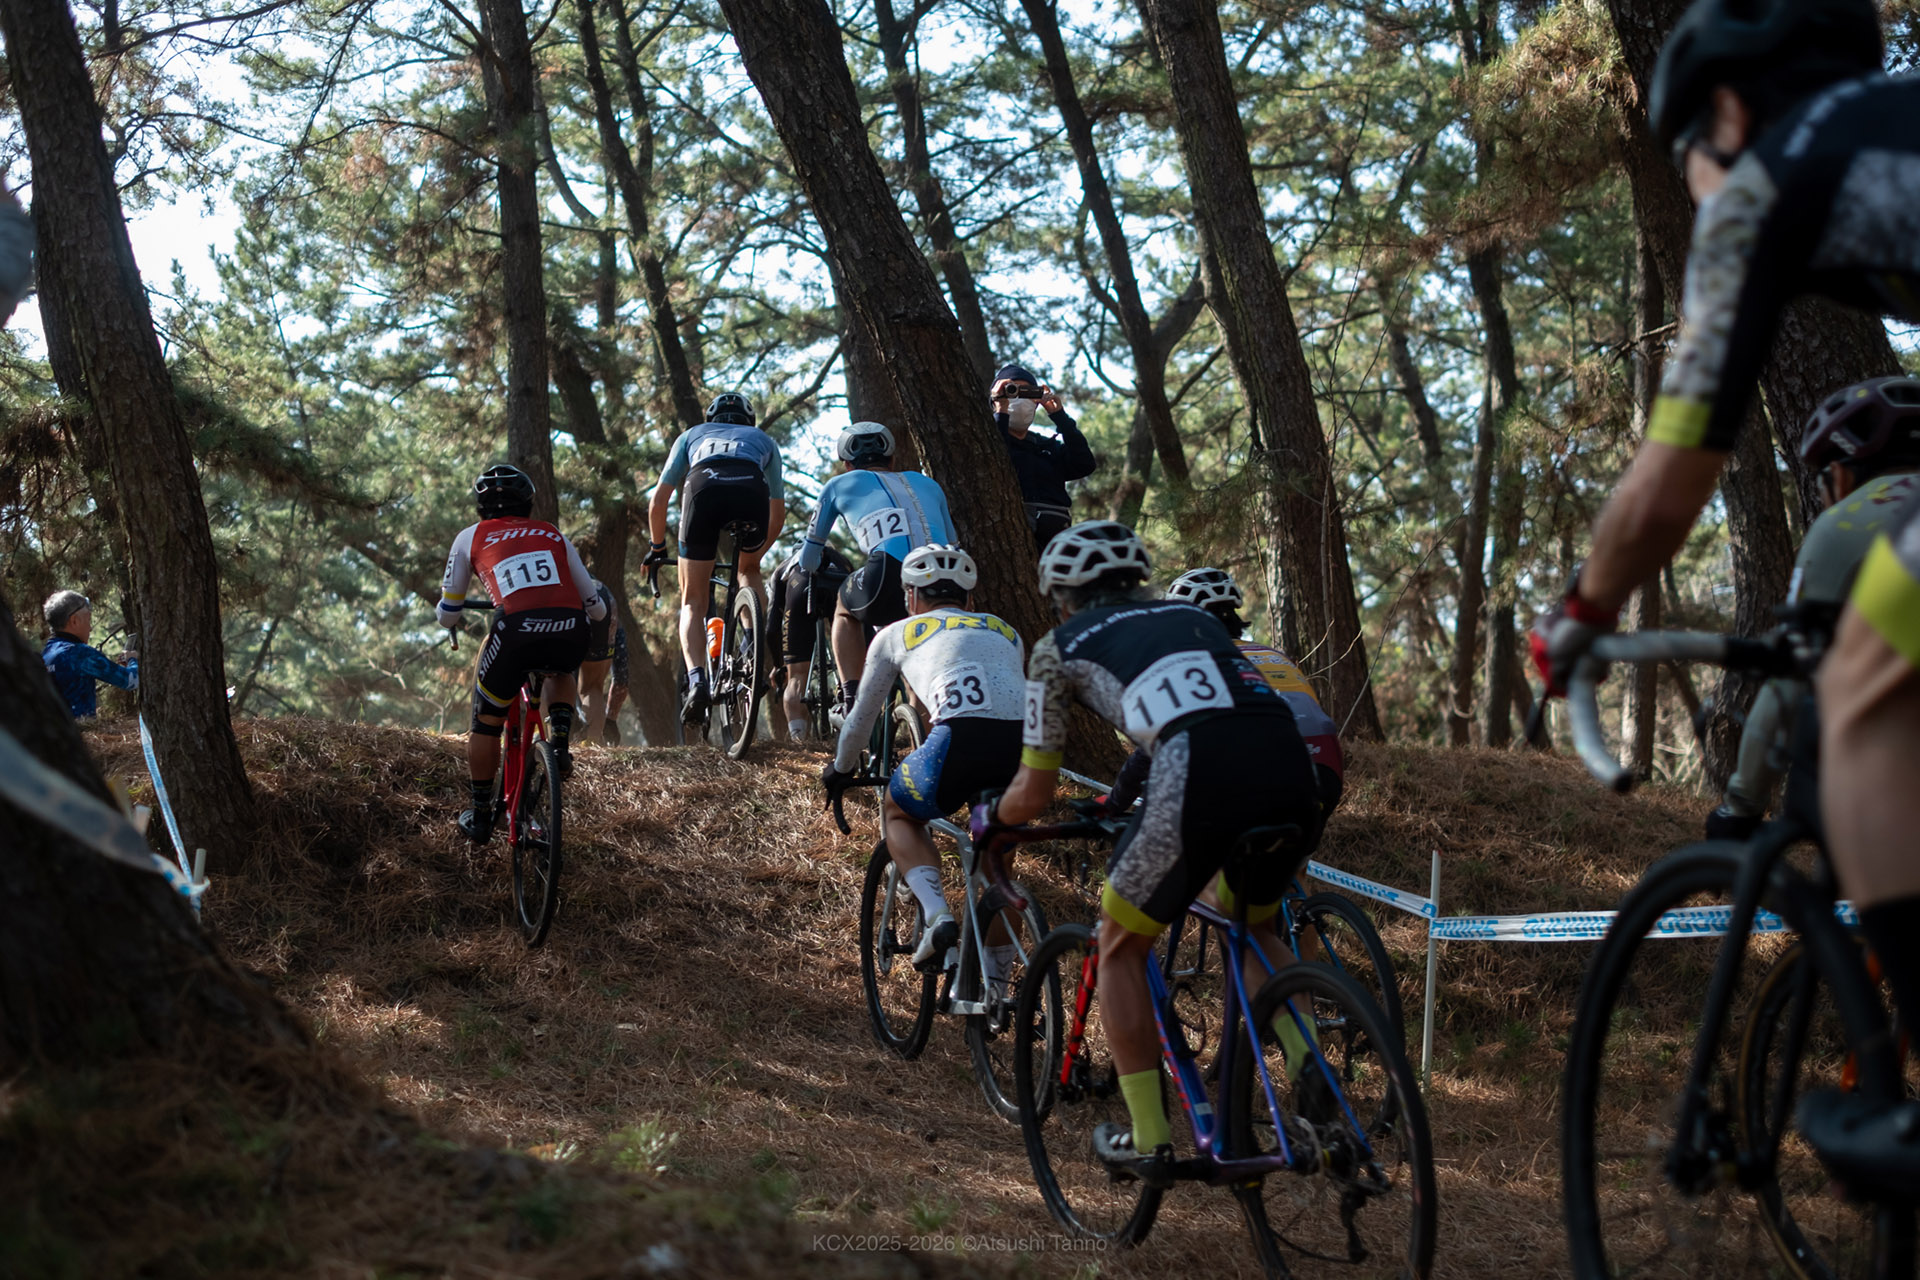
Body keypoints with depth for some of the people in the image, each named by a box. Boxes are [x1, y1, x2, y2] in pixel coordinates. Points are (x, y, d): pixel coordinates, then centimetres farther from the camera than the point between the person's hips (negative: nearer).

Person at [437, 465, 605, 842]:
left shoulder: (471, 538, 22)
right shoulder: (553, 535, 27)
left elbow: (448, 615, 27)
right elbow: (596, 608, 30)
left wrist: (447, 615, 51)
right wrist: (589, 614, 54)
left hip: (516, 630, -2)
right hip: (569, 633, 2)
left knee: (487, 721, 21)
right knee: (560, 674, 38)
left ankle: (480, 817, 28)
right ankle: (559, 743, 14)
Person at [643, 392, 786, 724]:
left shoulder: (692, 435, 39)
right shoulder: (763, 440, 40)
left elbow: (658, 502, 35)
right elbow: (778, 513, 41)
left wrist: (657, 547, 49)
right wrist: (756, 554, 56)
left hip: (704, 489, -1)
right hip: (752, 491, 1)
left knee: (693, 601, 10)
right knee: (749, 570, 31)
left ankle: (696, 682, -11)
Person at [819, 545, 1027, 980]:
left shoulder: (897, 633, 27)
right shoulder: (1005, 631, 34)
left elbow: (862, 716, 36)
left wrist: (840, 769, 55)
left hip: (961, 740, -3)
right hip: (1026, 747, 3)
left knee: (898, 813, 29)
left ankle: (937, 915, 7)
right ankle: (994, 994, 30)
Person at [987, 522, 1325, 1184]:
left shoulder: (1060, 646, 23)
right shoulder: (1192, 615, 36)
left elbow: (1032, 795, 23)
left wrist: (990, 816, 47)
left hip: (1200, 780, -5)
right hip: (1294, 769, 5)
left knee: (1121, 947, 20)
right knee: (1252, 927, 32)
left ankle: (1147, 1139, 17)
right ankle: (1311, 1061, 9)